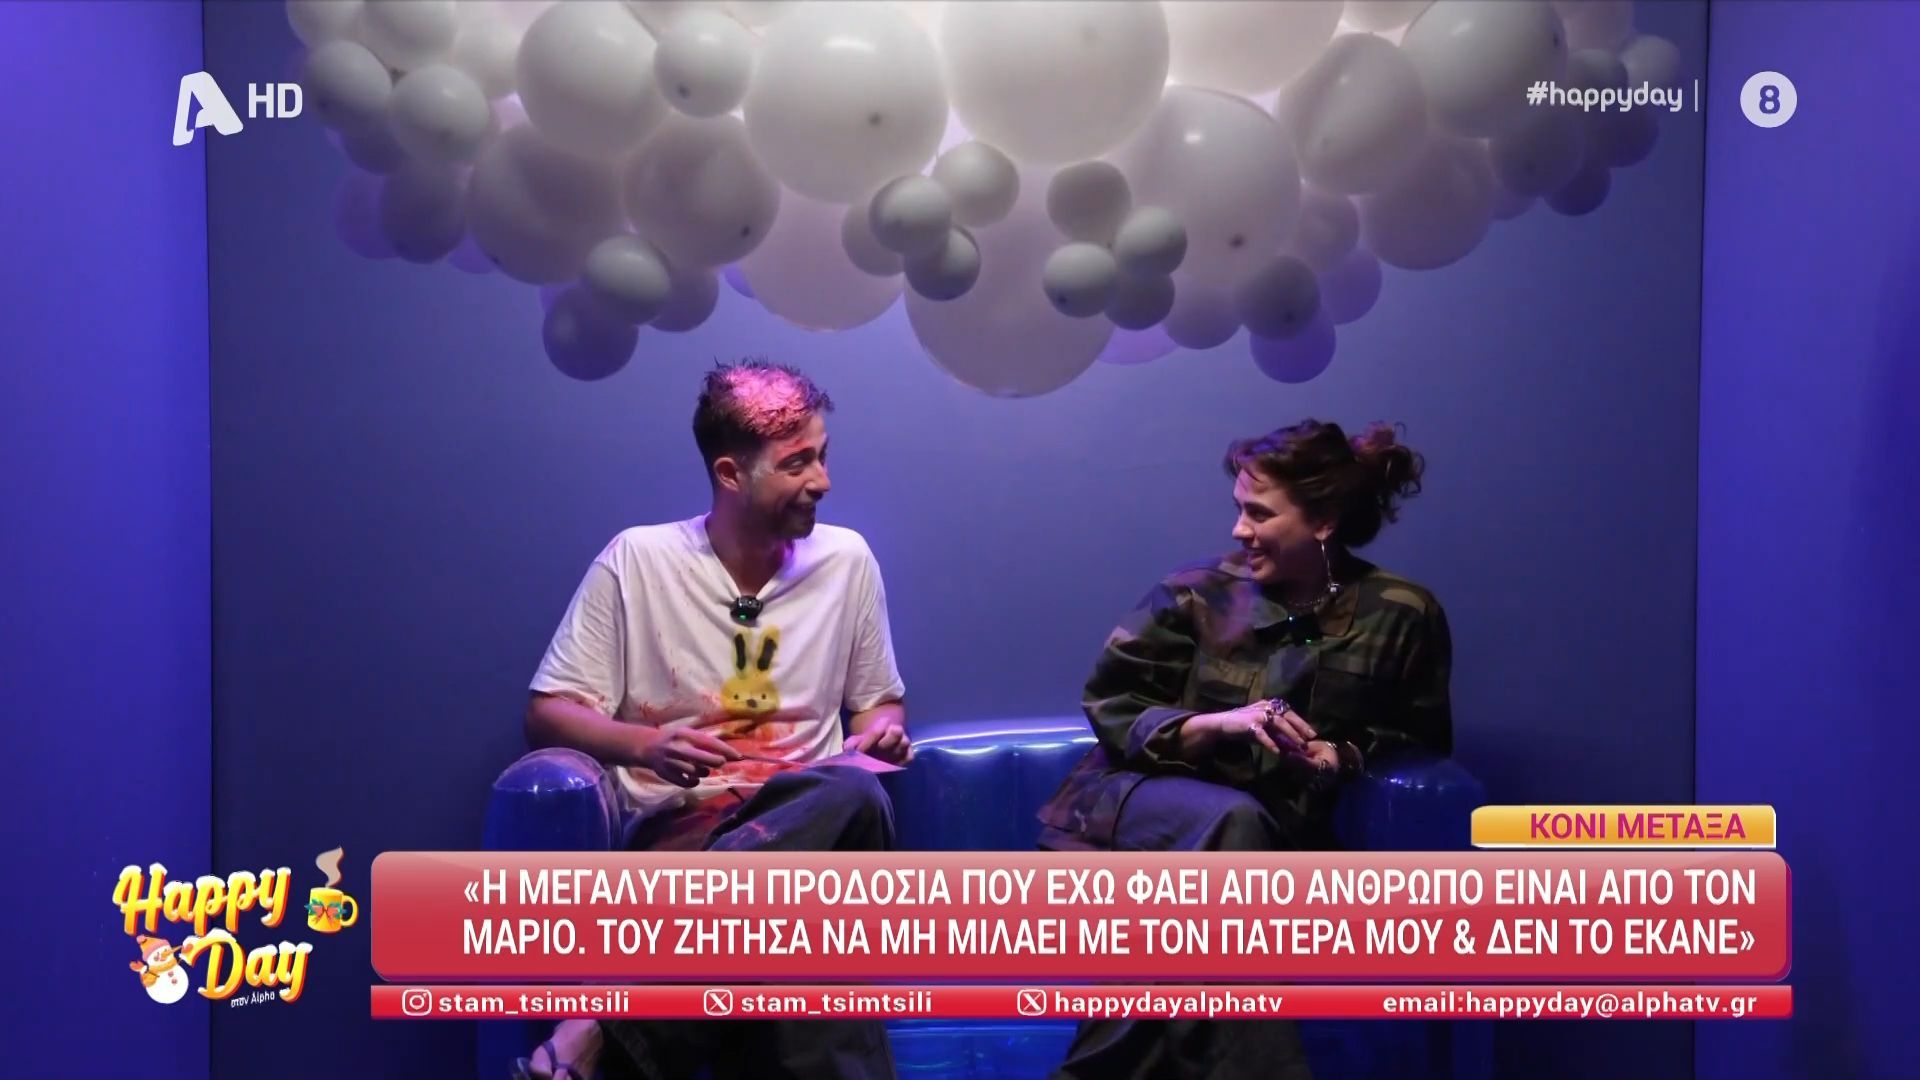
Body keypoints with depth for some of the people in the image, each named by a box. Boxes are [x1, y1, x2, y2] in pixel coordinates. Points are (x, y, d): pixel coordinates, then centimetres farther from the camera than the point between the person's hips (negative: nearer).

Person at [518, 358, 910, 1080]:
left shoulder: (846, 560, 10)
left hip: (811, 817, 4)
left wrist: (881, 729, -3)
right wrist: (643, 744, -18)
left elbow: (880, 700, 22)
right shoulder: (637, 559, 1)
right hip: (679, 820, -4)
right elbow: (546, 715, 2)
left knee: (855, 795, -38)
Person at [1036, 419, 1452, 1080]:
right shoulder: (1198, 594, 0)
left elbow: (1418, 741, 8)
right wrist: (1217, 722, -17)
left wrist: (1343, 757, -15)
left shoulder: (1401, 616, 1)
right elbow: (1109, 704, 1)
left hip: (1273, 835, 0)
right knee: (1231, 821, -36)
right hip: (1143, 797, 0)